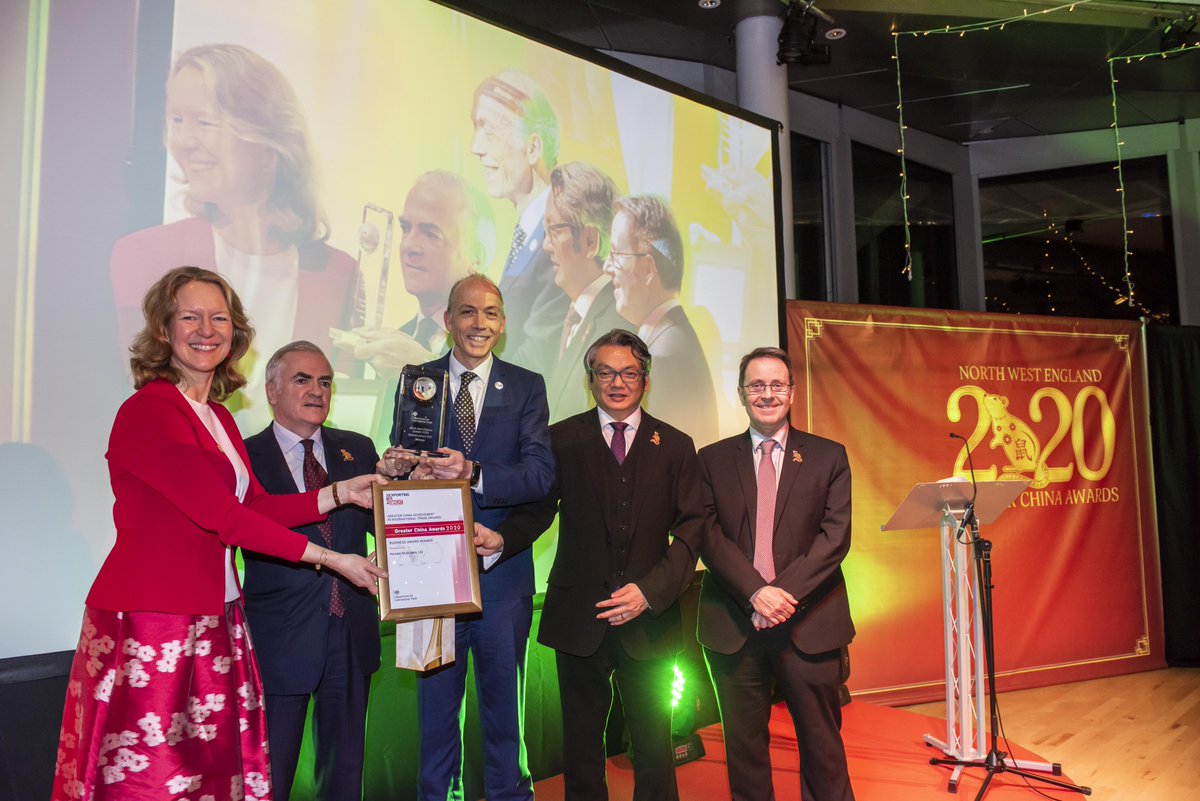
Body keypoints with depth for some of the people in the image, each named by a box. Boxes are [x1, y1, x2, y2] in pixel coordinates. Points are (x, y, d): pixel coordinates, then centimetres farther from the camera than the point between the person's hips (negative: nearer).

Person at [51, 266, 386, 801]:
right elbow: (222, 515, -17)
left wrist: (341, 492, 2)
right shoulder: (147, 412, -13)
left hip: (215, 619, 8)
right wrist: (330, 559, -14)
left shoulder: (218, 417, 13)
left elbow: (258, 507, 10)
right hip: (151, 620, -7)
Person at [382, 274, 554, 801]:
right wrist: (403, 471, -27)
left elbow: (540, 475, -12)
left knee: (504, 703, 15)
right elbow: (400, 466, -3)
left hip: (501, 571, 0)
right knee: (436, 704, 15)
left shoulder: (527, 387, 0)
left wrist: (473, 475, -27)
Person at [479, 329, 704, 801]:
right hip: (578, 618, 0)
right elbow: (537, 509, -1)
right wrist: (501, 539, -21)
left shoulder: (675, 446, 4)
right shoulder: (562, 439, 3)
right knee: (581, 741, 13)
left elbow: (691, 528, 0)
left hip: (648, 619, 1)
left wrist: (651, 590, -11)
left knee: (653, 743, 12)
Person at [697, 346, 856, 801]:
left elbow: (835, 536, -2)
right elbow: (710, 536, -1)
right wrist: (756, 593, -14)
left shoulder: (828, 457, 7)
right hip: (735, 625, 1)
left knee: (822, 741, 8)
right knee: (744, 743, 10)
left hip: (809, 623, 0)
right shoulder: (713, 460, 8)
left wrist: (787, 592, -14)